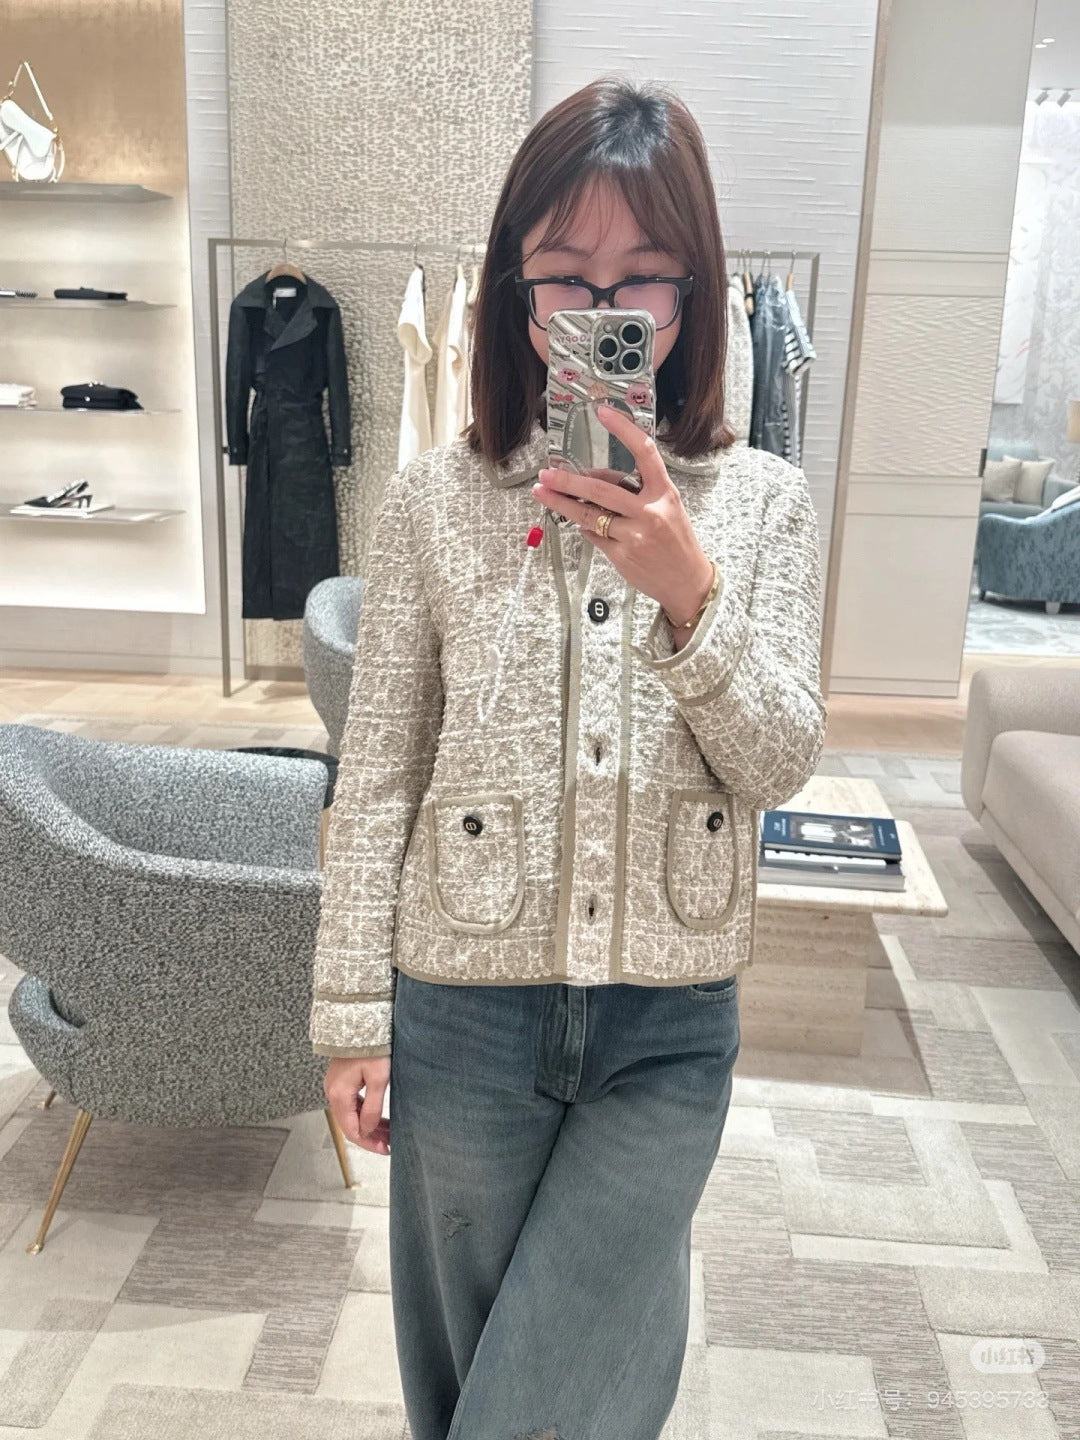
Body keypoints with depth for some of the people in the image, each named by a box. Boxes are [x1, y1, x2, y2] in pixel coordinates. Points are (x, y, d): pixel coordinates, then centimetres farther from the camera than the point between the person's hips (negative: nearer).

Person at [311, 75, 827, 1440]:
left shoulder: (761, 500, -3)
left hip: (671, 1023, 1)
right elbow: (375, 774, -3)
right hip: (465, 1011, 0)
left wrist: (689, 592, -24)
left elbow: (779, 764, -7)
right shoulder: (436, 495, -6)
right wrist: (353, 1015, -2)